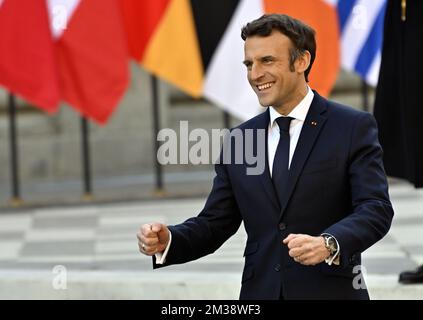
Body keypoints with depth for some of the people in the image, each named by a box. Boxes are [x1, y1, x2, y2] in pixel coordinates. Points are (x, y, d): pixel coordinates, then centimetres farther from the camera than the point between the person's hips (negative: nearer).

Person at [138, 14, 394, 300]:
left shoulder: (354, 127, -4)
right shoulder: (237, 141, 9)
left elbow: (376, 209, -12)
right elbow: (216, 222, 9)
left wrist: (329, 244, -29)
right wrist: (168, 240, -10)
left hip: (330, 292, -3)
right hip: (260, 292, 4)